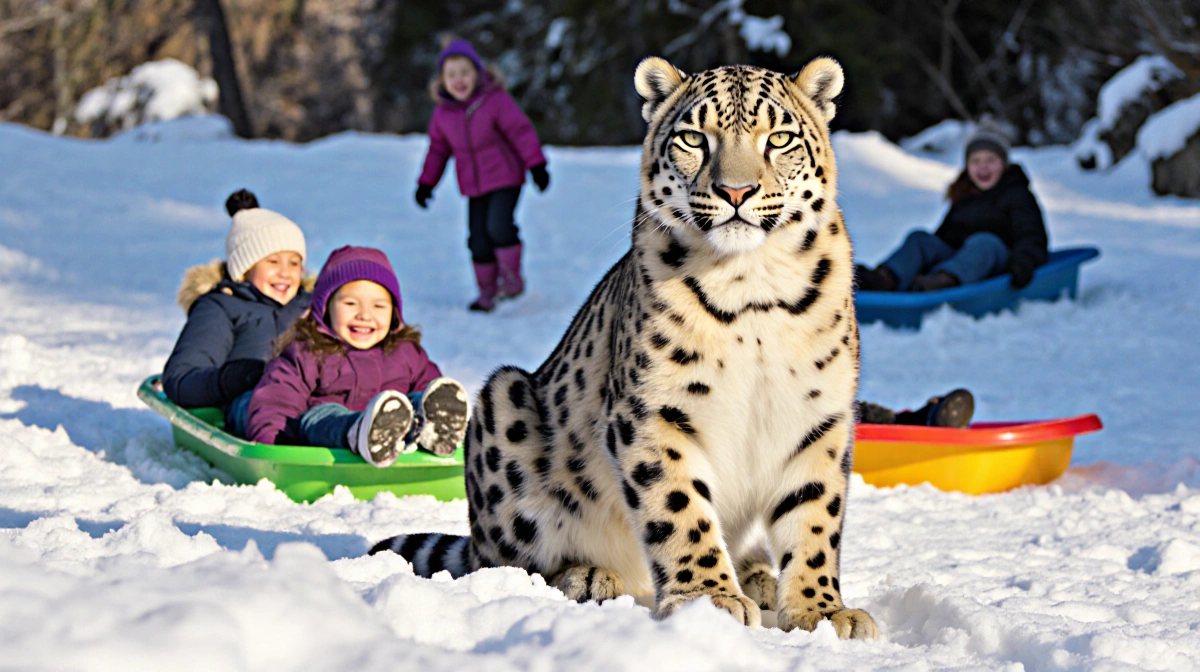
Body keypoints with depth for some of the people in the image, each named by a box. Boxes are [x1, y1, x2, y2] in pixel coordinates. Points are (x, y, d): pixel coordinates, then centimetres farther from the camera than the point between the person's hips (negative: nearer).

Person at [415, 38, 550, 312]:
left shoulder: (495, 100, -13)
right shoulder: (443, 113, 1)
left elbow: (521, 131, -11)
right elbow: (438, 149, 13)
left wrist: (536, 165, -15)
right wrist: (426, 183, 13)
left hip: (504, 179, -5)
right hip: (474, 186, 5)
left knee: (498, 226, -22)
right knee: (478, 239, 2)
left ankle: (511, 278, -4)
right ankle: (487, 292, 16)